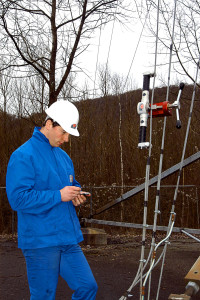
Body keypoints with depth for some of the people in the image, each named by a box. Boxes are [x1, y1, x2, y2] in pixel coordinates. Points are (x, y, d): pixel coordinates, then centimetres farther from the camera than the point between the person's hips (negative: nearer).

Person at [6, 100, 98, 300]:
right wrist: (59, 195, -21)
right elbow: (18, 198, -20)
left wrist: (76, 196, 3)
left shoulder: (63, 156, 14)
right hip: (41, 242, -7)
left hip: (69, 239, 7)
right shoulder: (24, 156, -12)